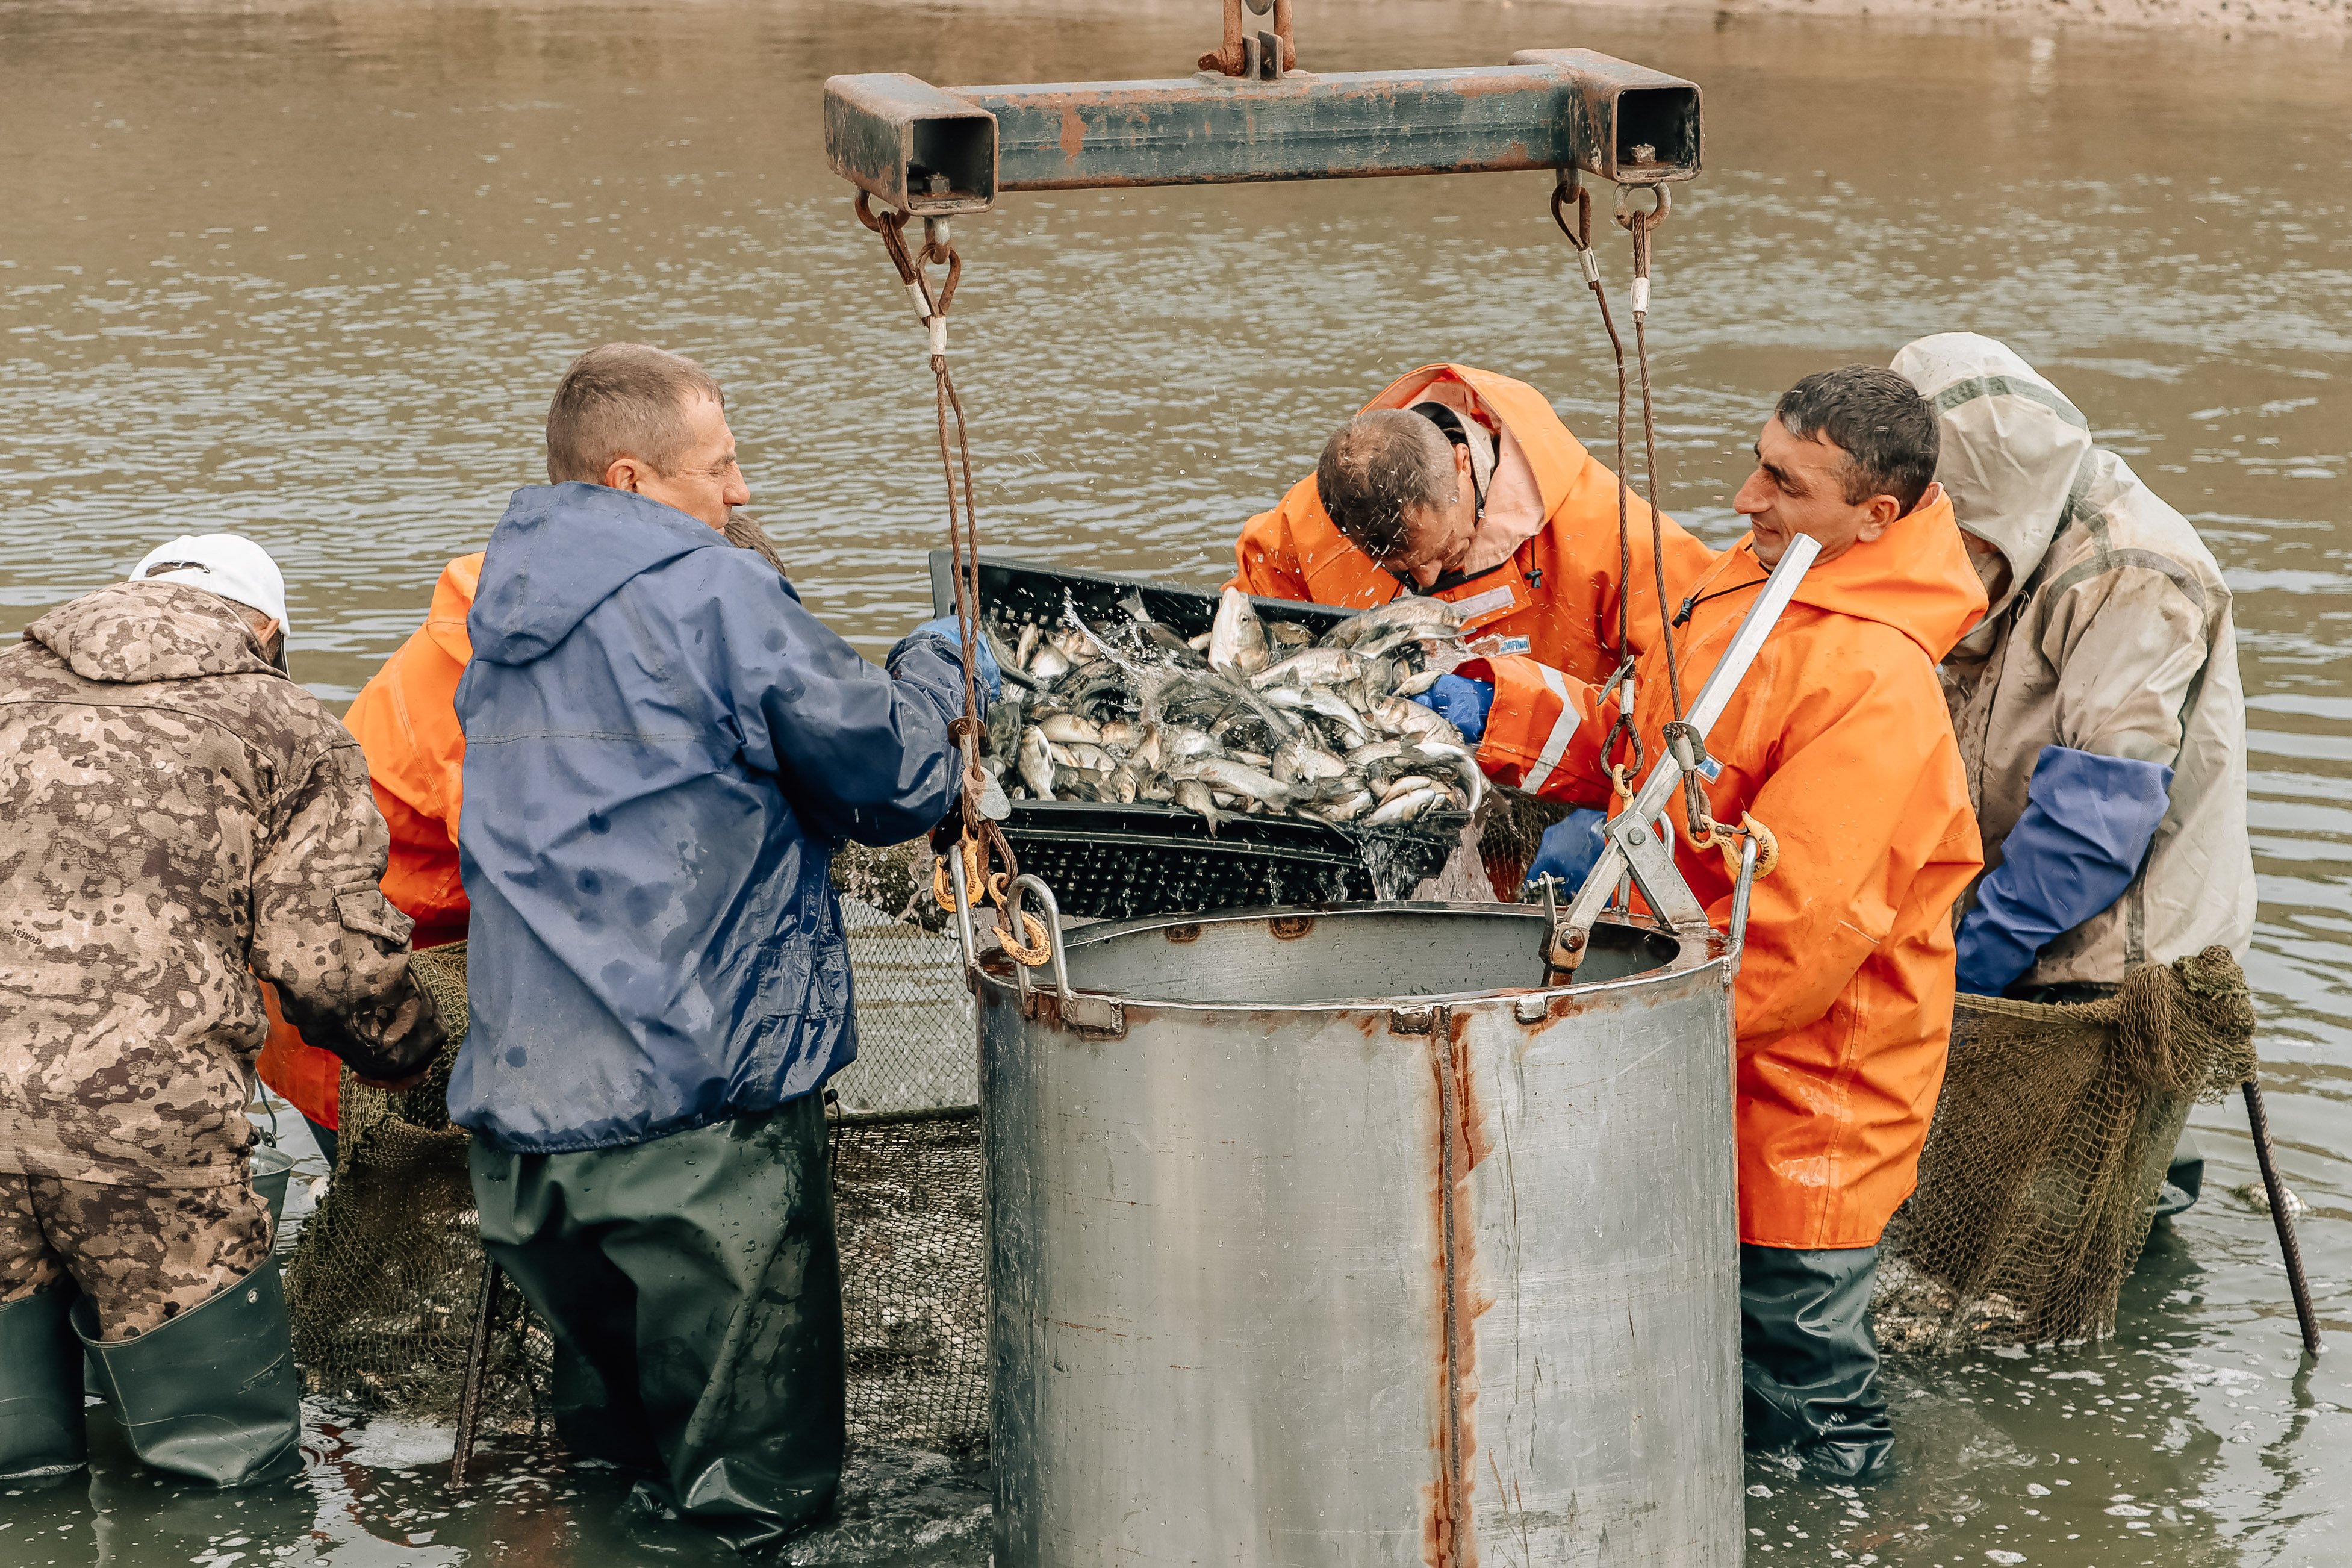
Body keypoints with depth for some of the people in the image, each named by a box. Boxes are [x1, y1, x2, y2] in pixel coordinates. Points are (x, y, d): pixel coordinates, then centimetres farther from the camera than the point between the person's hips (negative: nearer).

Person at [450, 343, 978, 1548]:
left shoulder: (503, 622, 17)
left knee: (605, 1465, 21)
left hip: (519, 1101, 7)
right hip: (700, 1114, -7)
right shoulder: (712, 594, -8)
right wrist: (933, 668, 17)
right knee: (756, 1483, 1)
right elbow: (899, 787, -3)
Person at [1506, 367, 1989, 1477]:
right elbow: (1651, 745, 16)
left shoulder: (1876, 682, -27)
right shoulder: (1740, 585, 3)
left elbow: (1794, 922, -29)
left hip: (1806, 1075, -9)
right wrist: (1501, 709, 2)